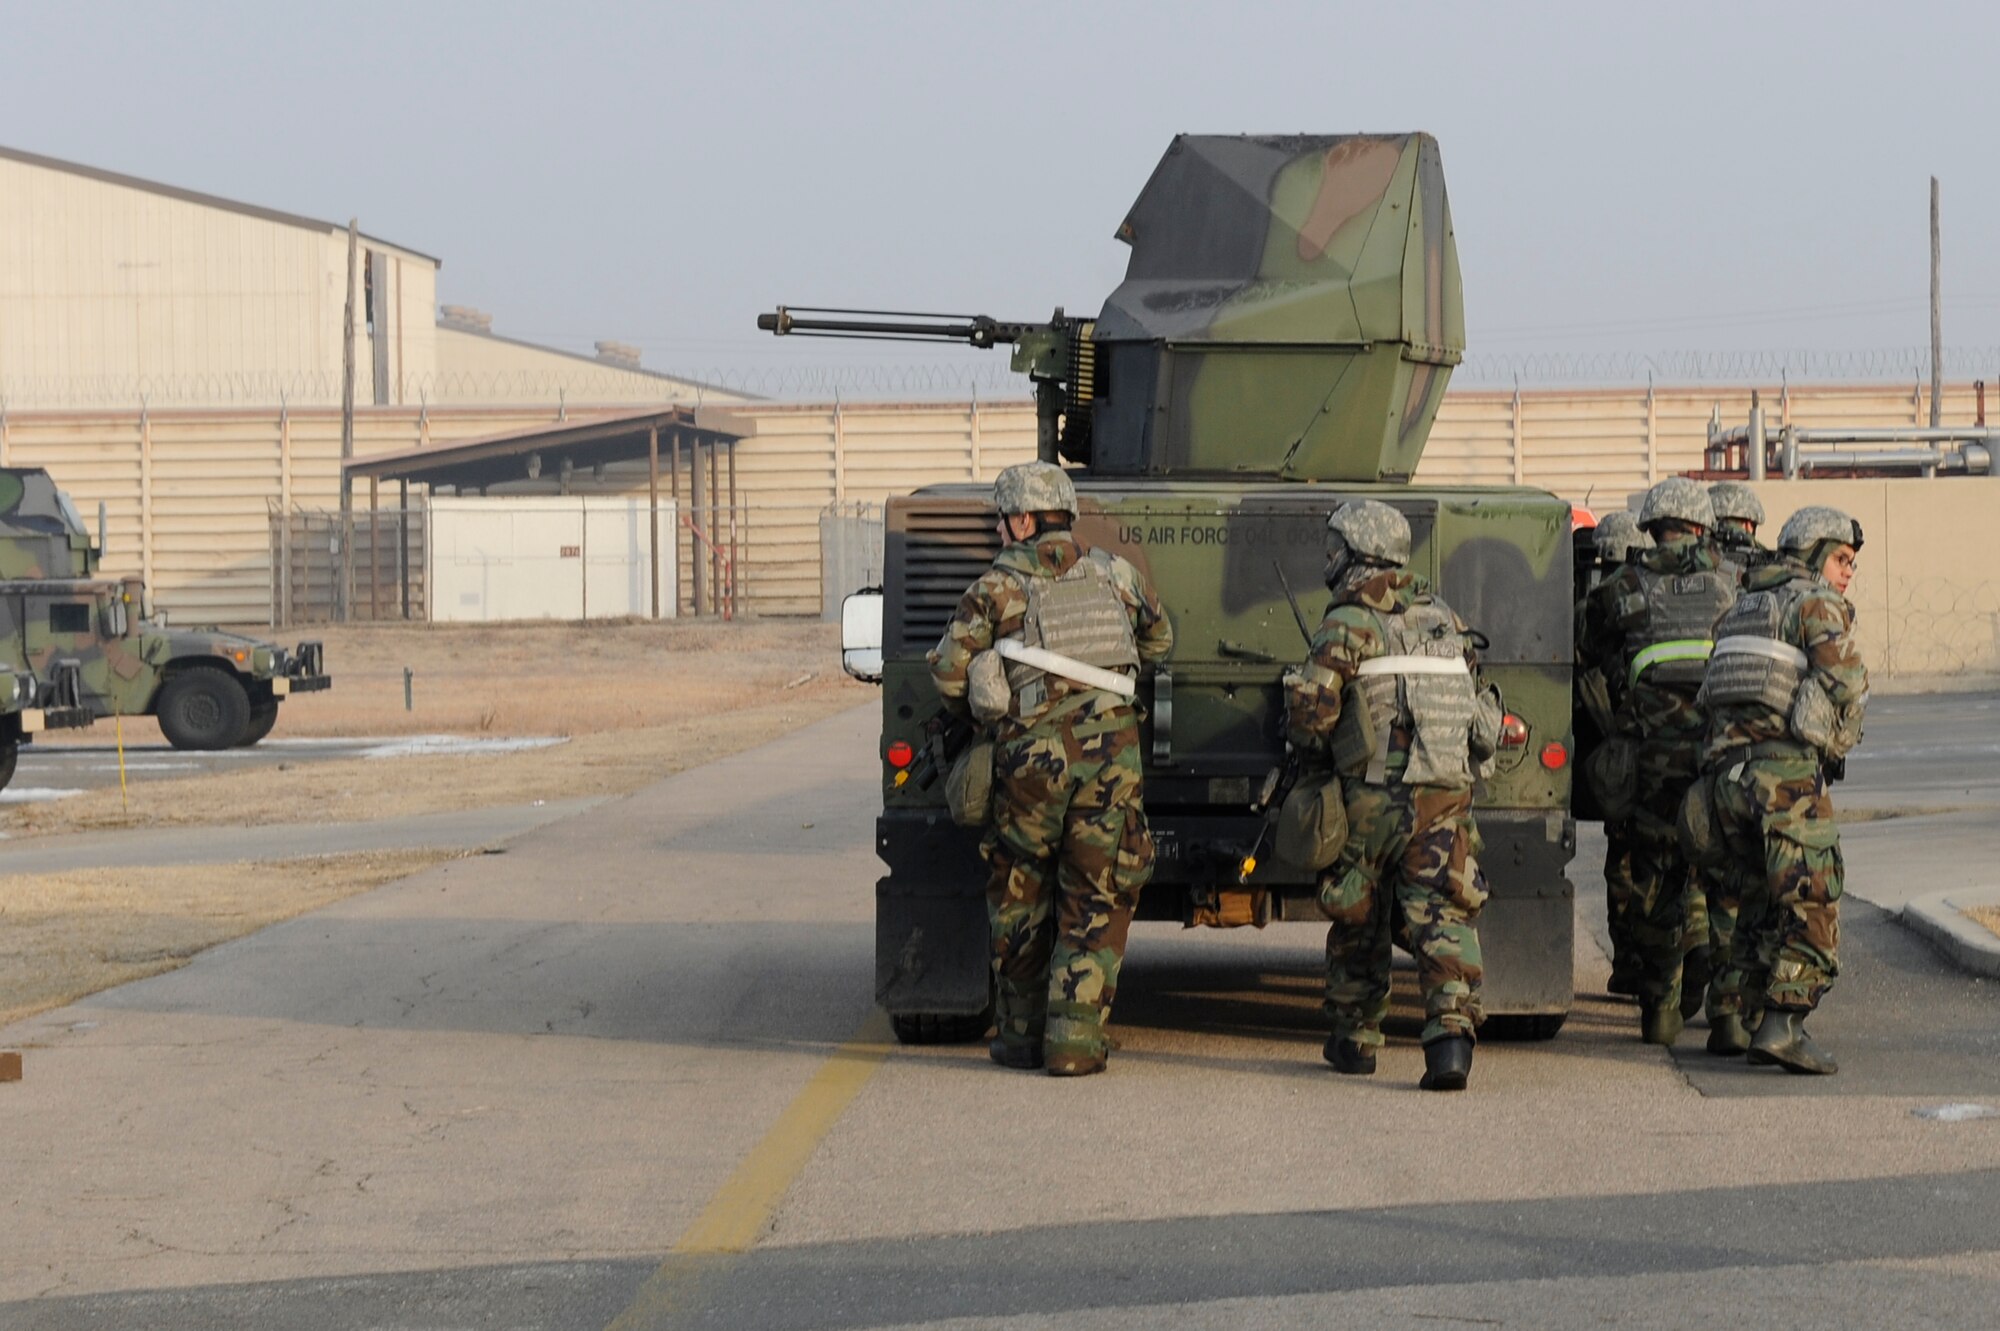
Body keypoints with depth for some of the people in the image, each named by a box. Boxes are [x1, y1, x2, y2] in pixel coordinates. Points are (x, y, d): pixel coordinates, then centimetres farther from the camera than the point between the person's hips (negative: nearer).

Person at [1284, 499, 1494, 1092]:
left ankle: (1354, 1039, 24)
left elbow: (1309, 713, -11)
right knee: (1442, 916, -3)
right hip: (1446, 798, 3)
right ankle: (1451, 1031, -23)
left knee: (1357, 921, 14)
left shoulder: (1347, 627, -6)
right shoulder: (1445, 619, 12)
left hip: (1371, 799, -3)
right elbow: (1473, 698, 16)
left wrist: (1318, 760, 9)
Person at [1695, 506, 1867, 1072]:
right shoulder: (1818, 604, 0)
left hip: (1726, 769, 8)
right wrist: (1837, 744, 6)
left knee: (1761, 903, 18)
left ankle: (1730, 1019, 13)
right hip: (1787, 769, -8)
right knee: (1812, 905, -8)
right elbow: (1847, 684, -12)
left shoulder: (1741, 610, 25)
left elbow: (1713, 692, 23)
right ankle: (1780, 1025, -20)